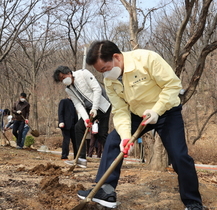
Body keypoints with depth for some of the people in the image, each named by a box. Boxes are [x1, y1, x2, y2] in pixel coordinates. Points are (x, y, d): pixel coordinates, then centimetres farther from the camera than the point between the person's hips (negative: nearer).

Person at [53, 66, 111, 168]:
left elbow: (97, 89, -19)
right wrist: (85, 118, -21)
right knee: (79, 126, -9)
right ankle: (82, 159, -7)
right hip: (89, 109, 6)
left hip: (103, 106, -6)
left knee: (102, 134, -10)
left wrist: (94, 108, -22)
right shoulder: (68, 90, 4)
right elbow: (78, 105, -4)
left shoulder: (83, 74, -14)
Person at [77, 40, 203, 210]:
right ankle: (105, 191, -2)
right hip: (138, 115, 5)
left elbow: (172, 83, -26)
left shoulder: (147, 58, -29)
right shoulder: (110, 81, -10)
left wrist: (156, 110, -32)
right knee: (113, 142, -7)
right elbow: (120, 111, -11)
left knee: (179, 156, -12)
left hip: (167, 112, -5)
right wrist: (125, 136, -26)